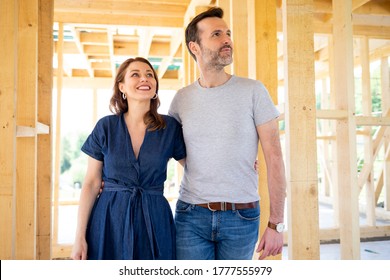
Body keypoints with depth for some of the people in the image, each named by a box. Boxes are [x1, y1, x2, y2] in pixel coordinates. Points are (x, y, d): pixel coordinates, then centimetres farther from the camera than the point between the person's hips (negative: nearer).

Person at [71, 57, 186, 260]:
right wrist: (80, 236, -3)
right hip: (109, 220, 0)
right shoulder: (106, 127, -1)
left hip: (154, 221, 1)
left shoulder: (170, 127, -1)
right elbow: (91, 183, 0)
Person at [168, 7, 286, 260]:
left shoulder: (253, 91, -5)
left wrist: (276, 223, -8)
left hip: (241, 216, -1)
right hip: (191, 215, 2)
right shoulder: (181, 98, 2)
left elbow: (274, 158, -6)